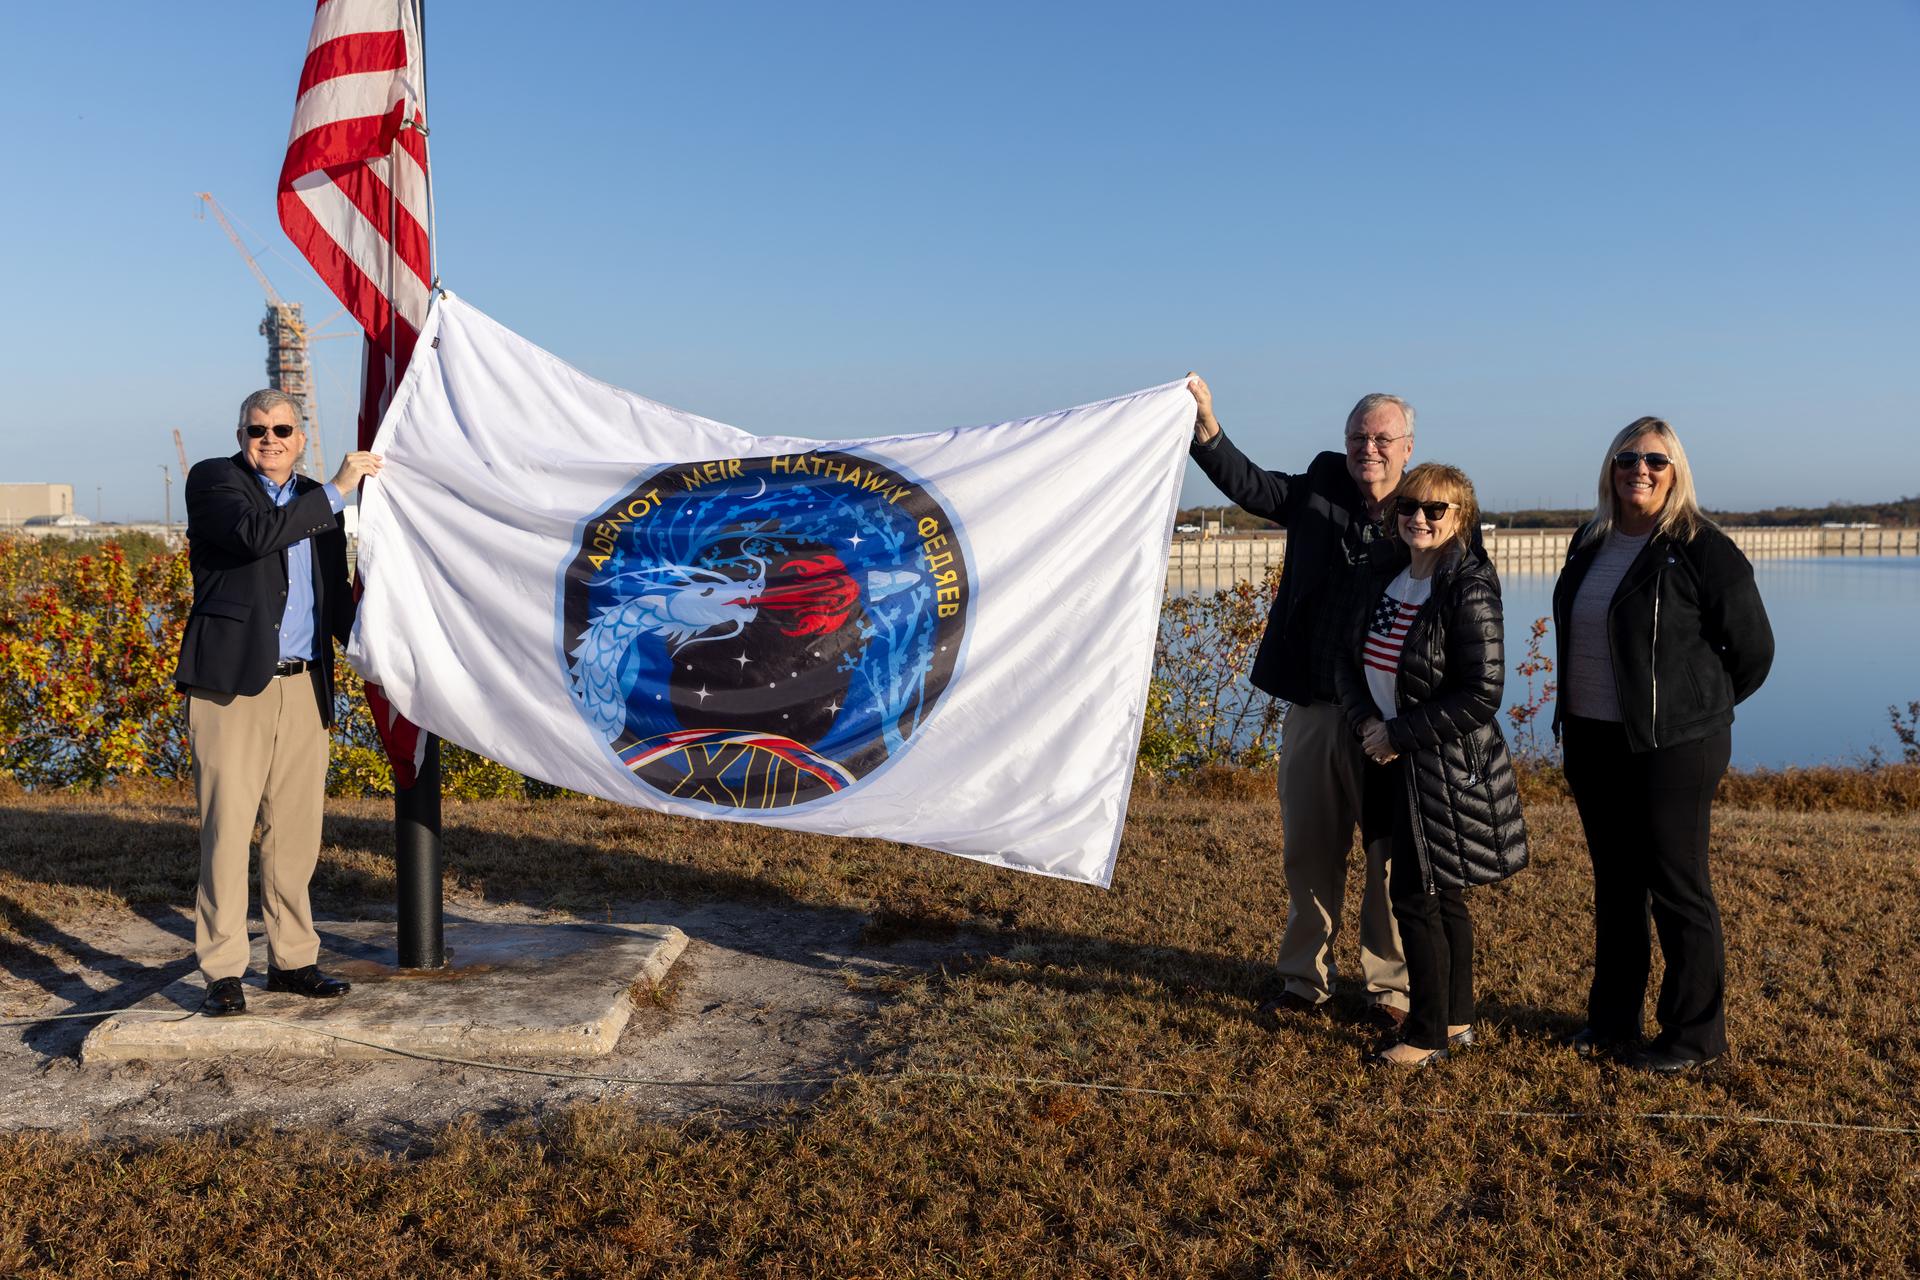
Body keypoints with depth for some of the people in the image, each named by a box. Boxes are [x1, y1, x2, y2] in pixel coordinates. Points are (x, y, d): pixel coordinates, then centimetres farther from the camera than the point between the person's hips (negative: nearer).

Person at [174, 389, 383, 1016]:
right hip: (233, 682, -5)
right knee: (227, 827, -5)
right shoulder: (212, 480, 1)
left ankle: (292, 959, 19)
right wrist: (336, 490, -16)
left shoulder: (316, 502, 18)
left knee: (296, 831, 8)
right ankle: (222, 973, 2)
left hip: (303, 686, 5)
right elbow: (255, 534, -19)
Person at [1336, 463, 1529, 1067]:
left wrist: (1399, 733, -16)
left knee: (1417, 893, -2)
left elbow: (1482, 694, -20)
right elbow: (1350, 659, 9)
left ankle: (1428, 1033, 12)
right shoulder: (1386, 577, 5)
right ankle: (1457, 1018, 30)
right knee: (1441, 894, 17)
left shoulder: (1470, 589, -17)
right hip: (1393, 761, 7)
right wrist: (1367, 723, -8)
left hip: (1446, 766, -7)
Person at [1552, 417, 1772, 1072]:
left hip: (1671, 748, -6)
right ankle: (1612, 1018, 27)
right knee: (1614, 883, 15)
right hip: (1591, 741, 7)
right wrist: (1573, 714, 14)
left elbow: (1753, 647, -4)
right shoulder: (1589, 543, 9)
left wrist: (1699, 710, 5)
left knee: (1677, 889, 1)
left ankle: (1694, 1035, 15)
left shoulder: (1701, 549, -11)